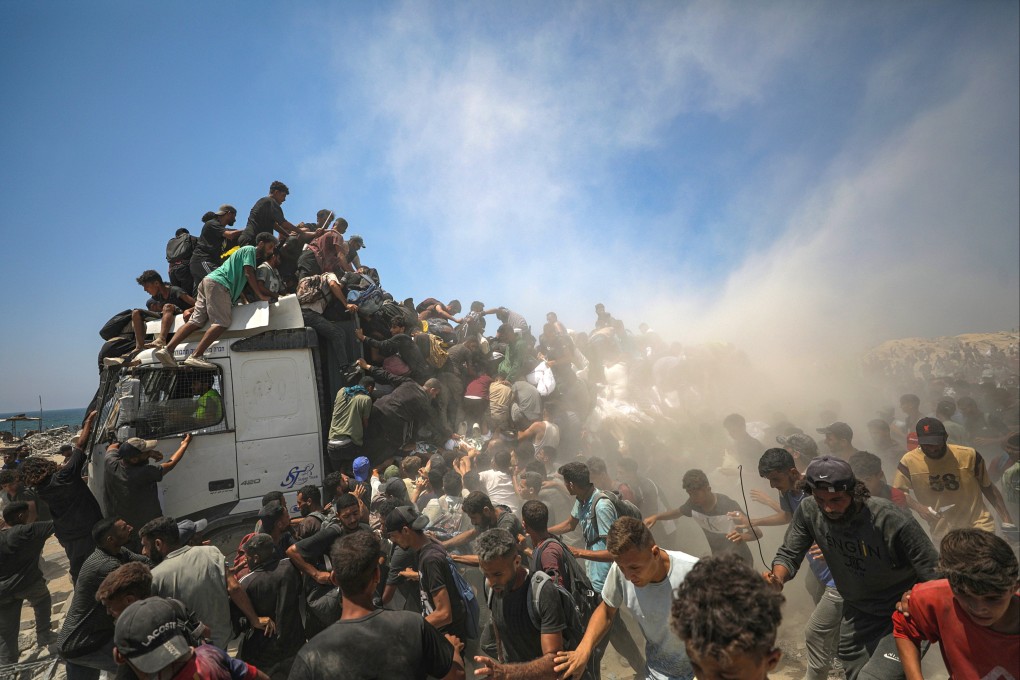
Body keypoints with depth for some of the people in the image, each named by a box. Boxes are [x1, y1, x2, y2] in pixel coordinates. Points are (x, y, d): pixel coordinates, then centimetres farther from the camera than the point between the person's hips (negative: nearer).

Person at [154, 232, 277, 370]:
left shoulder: (245, 250, 31)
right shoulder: (250, 250, 3)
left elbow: (239, 281, 31)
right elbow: (249, 274, -7)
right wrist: (261, 295, -5)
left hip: (207, 281, 10)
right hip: (218, 283, -10)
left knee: (196, 321, 0)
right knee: (222, 323, -18)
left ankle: (167, 349, -10)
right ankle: (196, 356, -28)